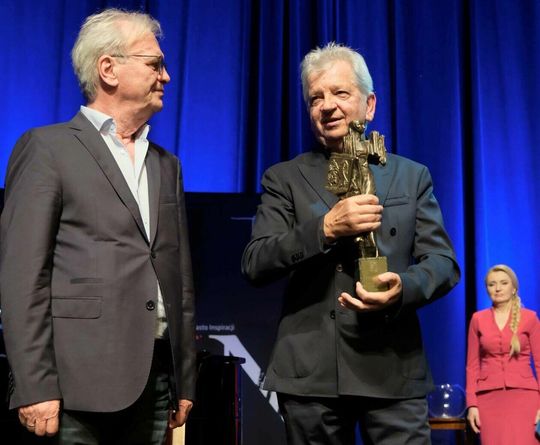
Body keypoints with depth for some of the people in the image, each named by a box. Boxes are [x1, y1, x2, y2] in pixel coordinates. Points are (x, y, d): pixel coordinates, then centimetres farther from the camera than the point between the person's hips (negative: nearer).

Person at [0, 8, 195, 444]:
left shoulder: (167, 164, 16)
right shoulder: (47, 147, -2)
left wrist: (185, 381, 12)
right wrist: (35, 387, -13)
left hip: (155, 376, 6)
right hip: (79, 379, -5)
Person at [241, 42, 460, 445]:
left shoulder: (412, 176, 10)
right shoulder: (284, 179, 6)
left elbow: (443, 261, 5)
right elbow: (255, 265, -4)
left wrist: (403, 288, -17)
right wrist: (325, 226, -18)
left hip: (393, 367, 1)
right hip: (309, 371, 0)